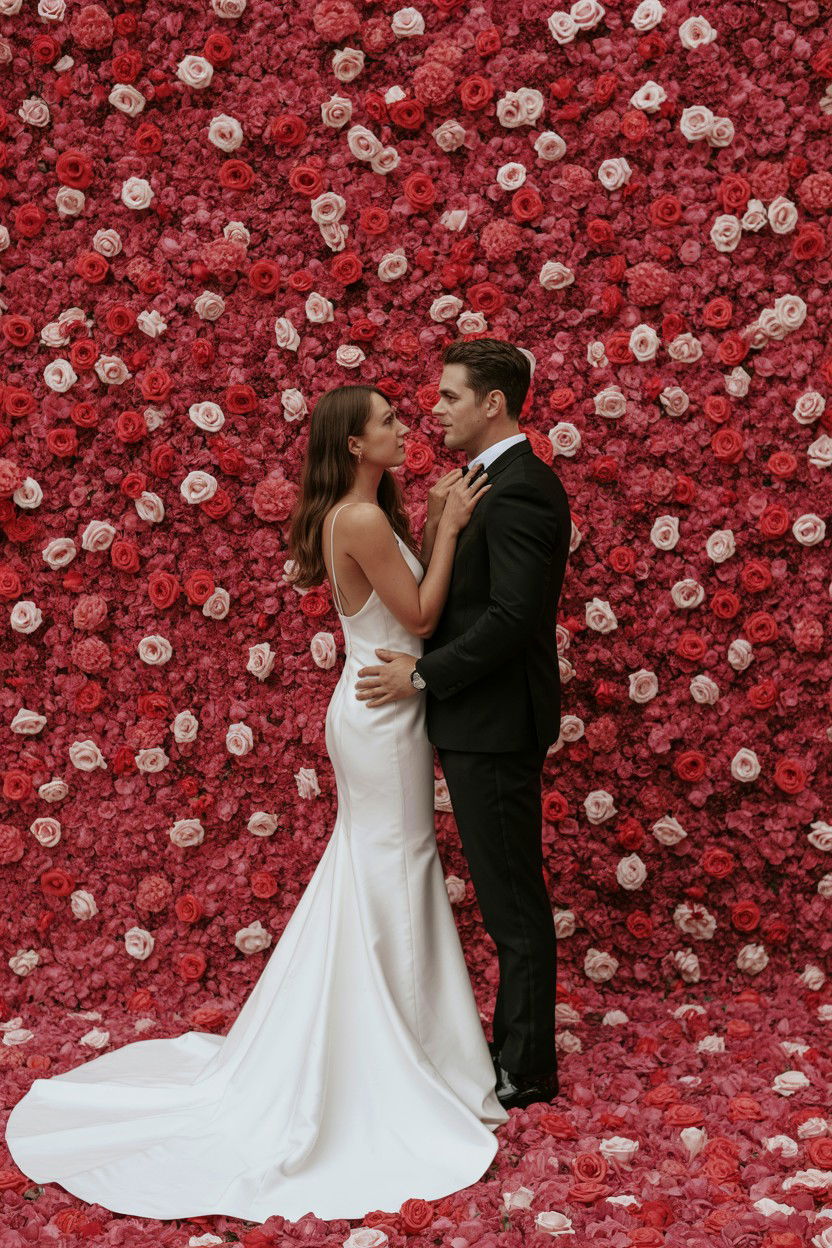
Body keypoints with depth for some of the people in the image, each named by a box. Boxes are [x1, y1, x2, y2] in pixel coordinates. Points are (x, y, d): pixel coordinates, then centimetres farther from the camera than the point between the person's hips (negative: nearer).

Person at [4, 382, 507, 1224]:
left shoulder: (361, 514, 10)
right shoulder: (362, 521, -20)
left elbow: (412, 607, 10)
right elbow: (421, 616, -19)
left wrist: (436, 527, 5)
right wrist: (446, 529, -14)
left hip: (376, 706, 10)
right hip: (381, 717, -10)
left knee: (373, 871, 19)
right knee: (391, 874, 0)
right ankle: (387, 1060, 13)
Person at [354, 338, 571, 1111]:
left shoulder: (519, 490, -18)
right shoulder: (497, 481, 14)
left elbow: (511, 616, -24)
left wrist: (422, 674, -17)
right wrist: (426, 666, 6)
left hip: (495, 727, -10)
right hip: (480, 723, 10)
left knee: (513, 899, 0)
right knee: (506, 894, 16)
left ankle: (527, 1069, 11)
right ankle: (515, 1042, 28)